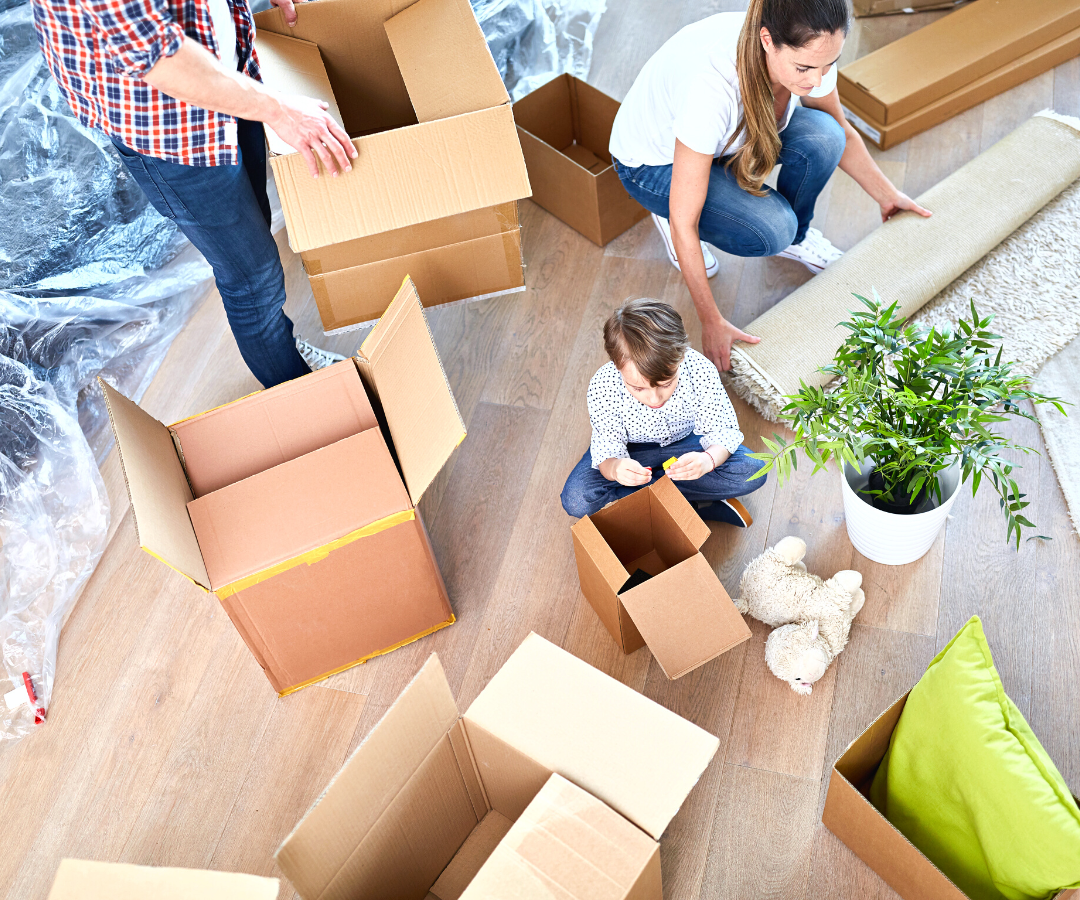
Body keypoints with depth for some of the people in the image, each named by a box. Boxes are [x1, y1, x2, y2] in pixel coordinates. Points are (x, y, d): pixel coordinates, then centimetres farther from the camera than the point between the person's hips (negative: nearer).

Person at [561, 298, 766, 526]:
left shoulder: (700, 372, -32)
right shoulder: (602, 388, -32)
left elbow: (723, 430, -21)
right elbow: (607, 450, -24)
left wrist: (709, 460, -45)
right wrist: (614, 468, -50)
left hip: (686, 440, 1)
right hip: (631, 449, 0)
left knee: (752, 473, -22)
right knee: (576, 500, -25)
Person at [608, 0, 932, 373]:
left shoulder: (809, 51, -23)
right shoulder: (712, 84, -41)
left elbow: (842, 133, 1)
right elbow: (684, 223, -34)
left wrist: (888, 196, 3)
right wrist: (711, 321, -30)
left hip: (727, 136, 6)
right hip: (655, 162, -5)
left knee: (822, 136, -22)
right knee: (771, 229, -28)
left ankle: (795, 237, 5)